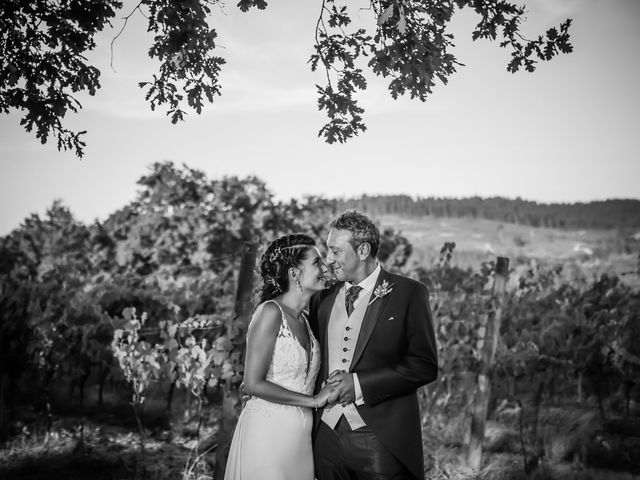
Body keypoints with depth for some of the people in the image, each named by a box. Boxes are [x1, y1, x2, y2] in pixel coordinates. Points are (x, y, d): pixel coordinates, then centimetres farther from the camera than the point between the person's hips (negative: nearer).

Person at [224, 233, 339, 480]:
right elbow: (253, 384, -18)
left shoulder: (303, 319, 10)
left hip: (300, 436, 7)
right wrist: (314, 400, -13)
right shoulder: (271, 312, -14)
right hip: (268, 434, -7)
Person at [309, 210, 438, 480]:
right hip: (326, 435, 4)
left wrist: (359, 383, -15)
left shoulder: (409, 293, -4)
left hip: (381, 440, -4)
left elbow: (425, 366, -9)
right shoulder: (322, 298, 10)